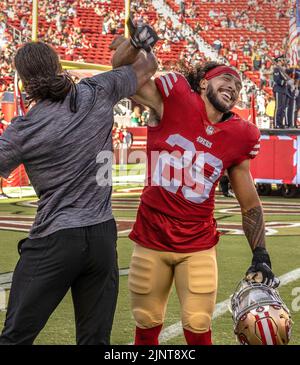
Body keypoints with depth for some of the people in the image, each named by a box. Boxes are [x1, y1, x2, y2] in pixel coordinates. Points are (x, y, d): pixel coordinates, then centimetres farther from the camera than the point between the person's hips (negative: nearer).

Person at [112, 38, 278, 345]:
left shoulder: (238, 136, 3)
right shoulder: (174, 101, -4)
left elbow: (250, 203, 10)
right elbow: (122, 69, -5)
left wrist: (260, 255, 2)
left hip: (198, 246, 2)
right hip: (151, 241, -1)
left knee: (198, 330, -3)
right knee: (147, 326, 8)